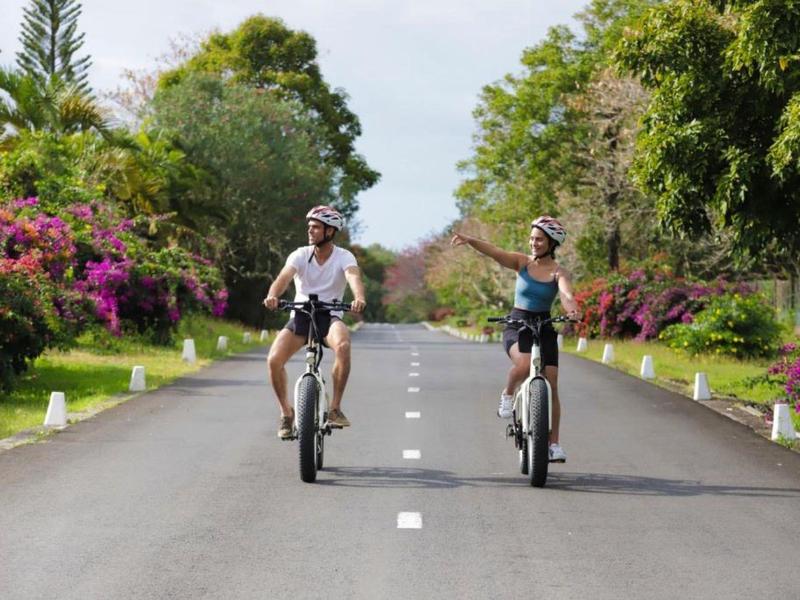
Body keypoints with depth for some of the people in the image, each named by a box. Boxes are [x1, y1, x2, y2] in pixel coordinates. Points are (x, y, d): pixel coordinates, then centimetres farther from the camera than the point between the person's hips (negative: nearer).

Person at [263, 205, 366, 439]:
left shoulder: (344, 257, -6)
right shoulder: (300, 255, -3)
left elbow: (354, 277, -27)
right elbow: (284, 277, -21)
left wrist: (359, 298, -50)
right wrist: (272, 296, -44)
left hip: (329, 316, -2)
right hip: (300, 316, 2)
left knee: (343, 345, -36)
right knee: (274, 360, -21)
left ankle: (335, 408, -21)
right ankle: (286, 412, 2)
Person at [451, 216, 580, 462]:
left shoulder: (558, 272, -4)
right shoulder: (521, 262, -1)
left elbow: (567, 294, -24)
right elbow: (494, 252, -16)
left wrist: (572, 309, -48)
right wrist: (469, 240, -34)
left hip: (544, 328, 1)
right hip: (516, 326, -1)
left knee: (551, 385, -4)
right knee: (524, 365, -32)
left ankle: (554, 443, 6)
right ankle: (507, 395, 0)